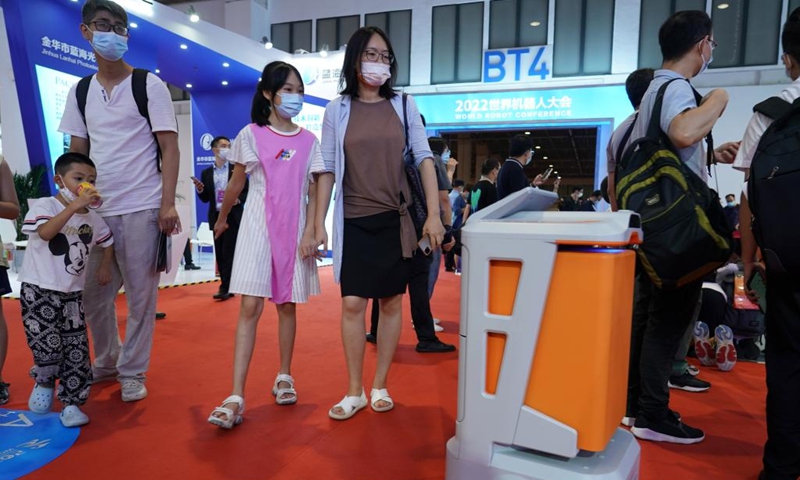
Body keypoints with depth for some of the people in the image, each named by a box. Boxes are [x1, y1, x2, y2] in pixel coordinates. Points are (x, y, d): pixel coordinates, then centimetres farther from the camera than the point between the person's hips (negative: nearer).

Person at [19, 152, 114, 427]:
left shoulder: (92, 218, 7)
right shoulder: (44, 206, -10)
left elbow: (107, 241, 24)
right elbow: (45, 232, -30)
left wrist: (105, 265, 10)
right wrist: (74, 206, -35)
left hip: (72, 294, 5)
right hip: (39, 291, -5)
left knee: (77, 350, 2)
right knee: (48, 344, -10)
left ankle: (71, 403, 11)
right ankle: (44, 382, 21)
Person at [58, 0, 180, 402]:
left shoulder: (149, 86, 0)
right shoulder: (80, 92, 12)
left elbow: (170, 148, -5)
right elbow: (76, 154, 15)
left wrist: (168, 203, -13)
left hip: (142, 208, -4)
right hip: (96, 210, 5)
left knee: (140, 293, 1)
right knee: (93, 293, 10)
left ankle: (132, 372, 15)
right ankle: (106, 362, 31)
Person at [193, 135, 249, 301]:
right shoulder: (206, 173, 9)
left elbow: (246, 191, 1)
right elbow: (205, 199, 9)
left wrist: (238, 200, -18)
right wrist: (200, 189, -11)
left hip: (233, 217, -4)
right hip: (216, 217, 4)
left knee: (229, 252, -8)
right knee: (220, 253, 5)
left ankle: (225, 288, -6)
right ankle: (228, 287, 13)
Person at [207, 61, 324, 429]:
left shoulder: (309, 141, 7)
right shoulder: (251, 135, 2)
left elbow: (313, 192, 4)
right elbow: (237, 184, 11)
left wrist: (310, 232, -5)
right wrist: (222, 219, 20)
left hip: (294, 229, 2)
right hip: (258, 226, -2)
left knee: (287, 305, 8)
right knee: (250, 306, -7)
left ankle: (284, 377, 26)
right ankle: (236, 397, -6)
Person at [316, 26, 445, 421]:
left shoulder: (404, 105, 5)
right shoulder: (337, 109, 4)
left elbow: (424, 158, 1)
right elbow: (327, 169, 3)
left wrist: (434, 214, -7)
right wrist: (319, 224, -1)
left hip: (395, 219, 1)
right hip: (354, 222, 0)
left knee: (391, 302, 6)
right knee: (352, 304, -3)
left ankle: (380, 386, 20)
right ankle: (354, 391, 12)